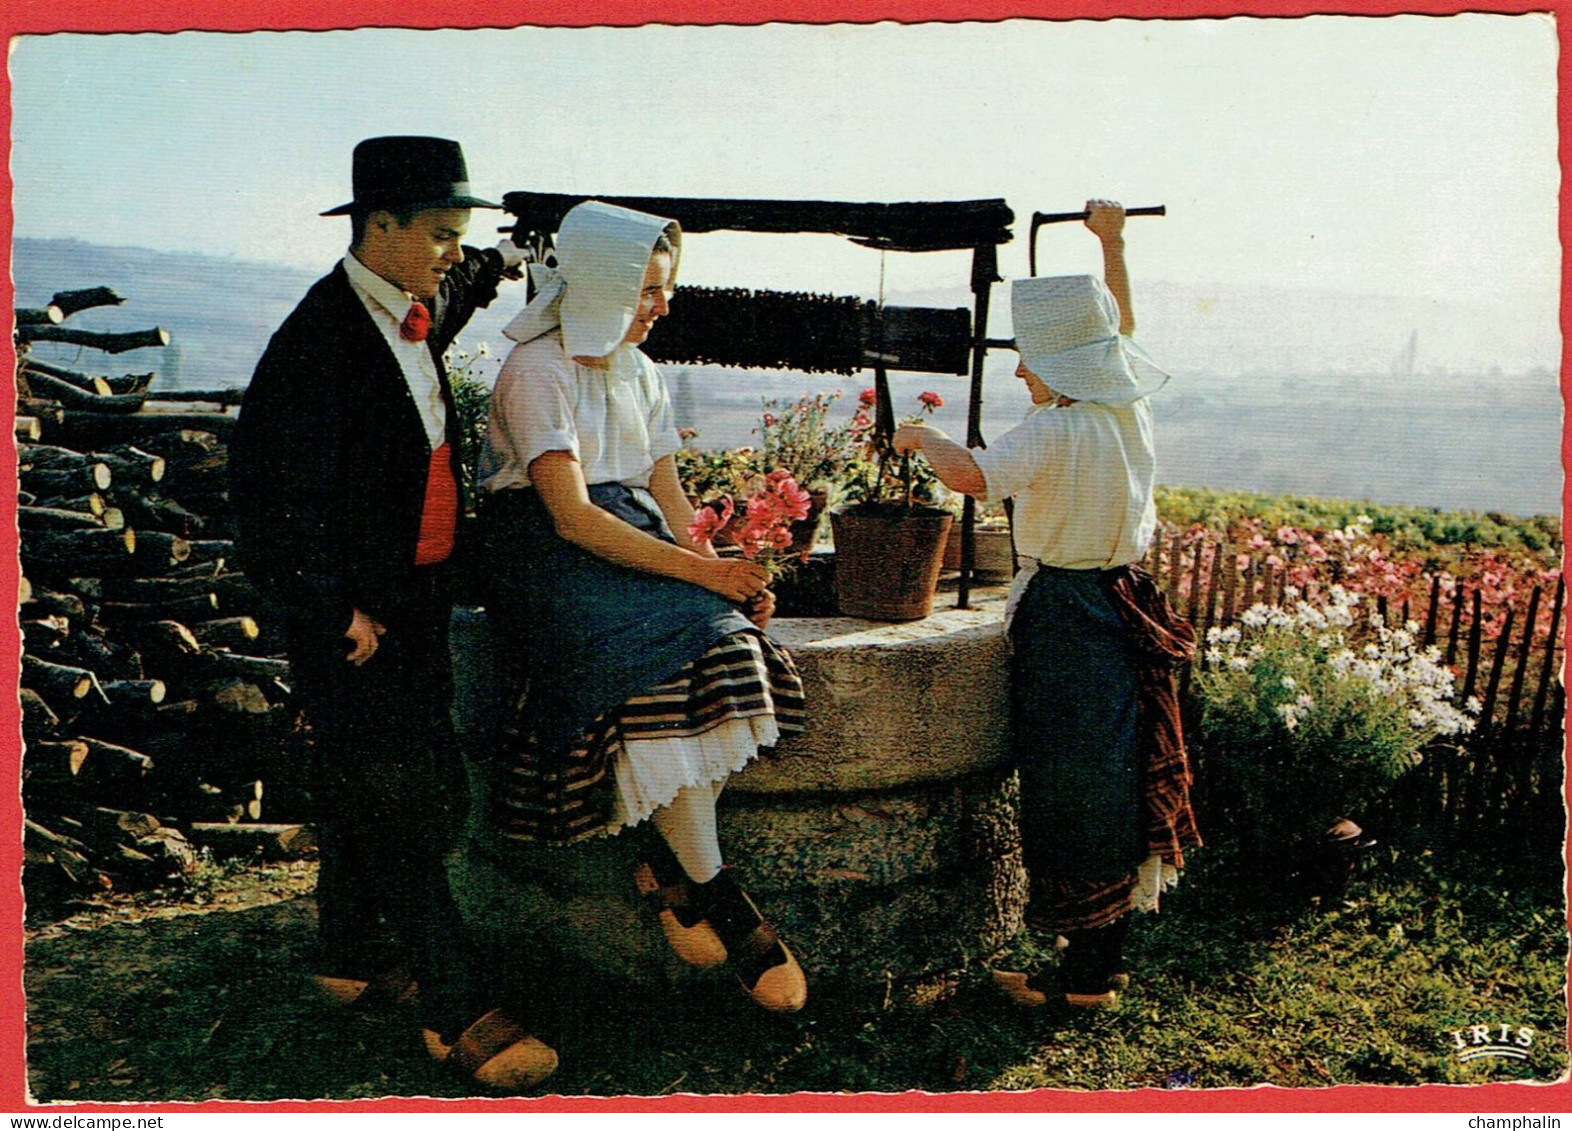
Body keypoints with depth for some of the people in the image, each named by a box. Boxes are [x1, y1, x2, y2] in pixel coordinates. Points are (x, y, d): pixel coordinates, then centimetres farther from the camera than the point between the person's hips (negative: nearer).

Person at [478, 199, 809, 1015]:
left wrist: (724, 571, -6)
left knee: (722, 642, -24)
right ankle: (710, 893, -20)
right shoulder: (539, 368, -8)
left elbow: (667, 496, 13)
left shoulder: (640, 372, 17)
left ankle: (668, 868, -14)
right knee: (664, 658, -32)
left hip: (633, 546, 7)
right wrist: (698, 570, -22)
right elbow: (572, 515, -18)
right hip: (552, 560, -6)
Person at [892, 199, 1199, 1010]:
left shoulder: (1059, 431, -20)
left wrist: (920, 438, -16)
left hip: (1064, 622, -9)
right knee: (1114, 783, 16)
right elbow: (1119, 328, 23)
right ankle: (1104, 962, 29)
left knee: (1070, 790, 1)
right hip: (1121, 608, 9)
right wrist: (1111, 242, 32)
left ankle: (1086, 976, 12)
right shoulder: (1131, 411, 4)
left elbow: (972, 474, -36)